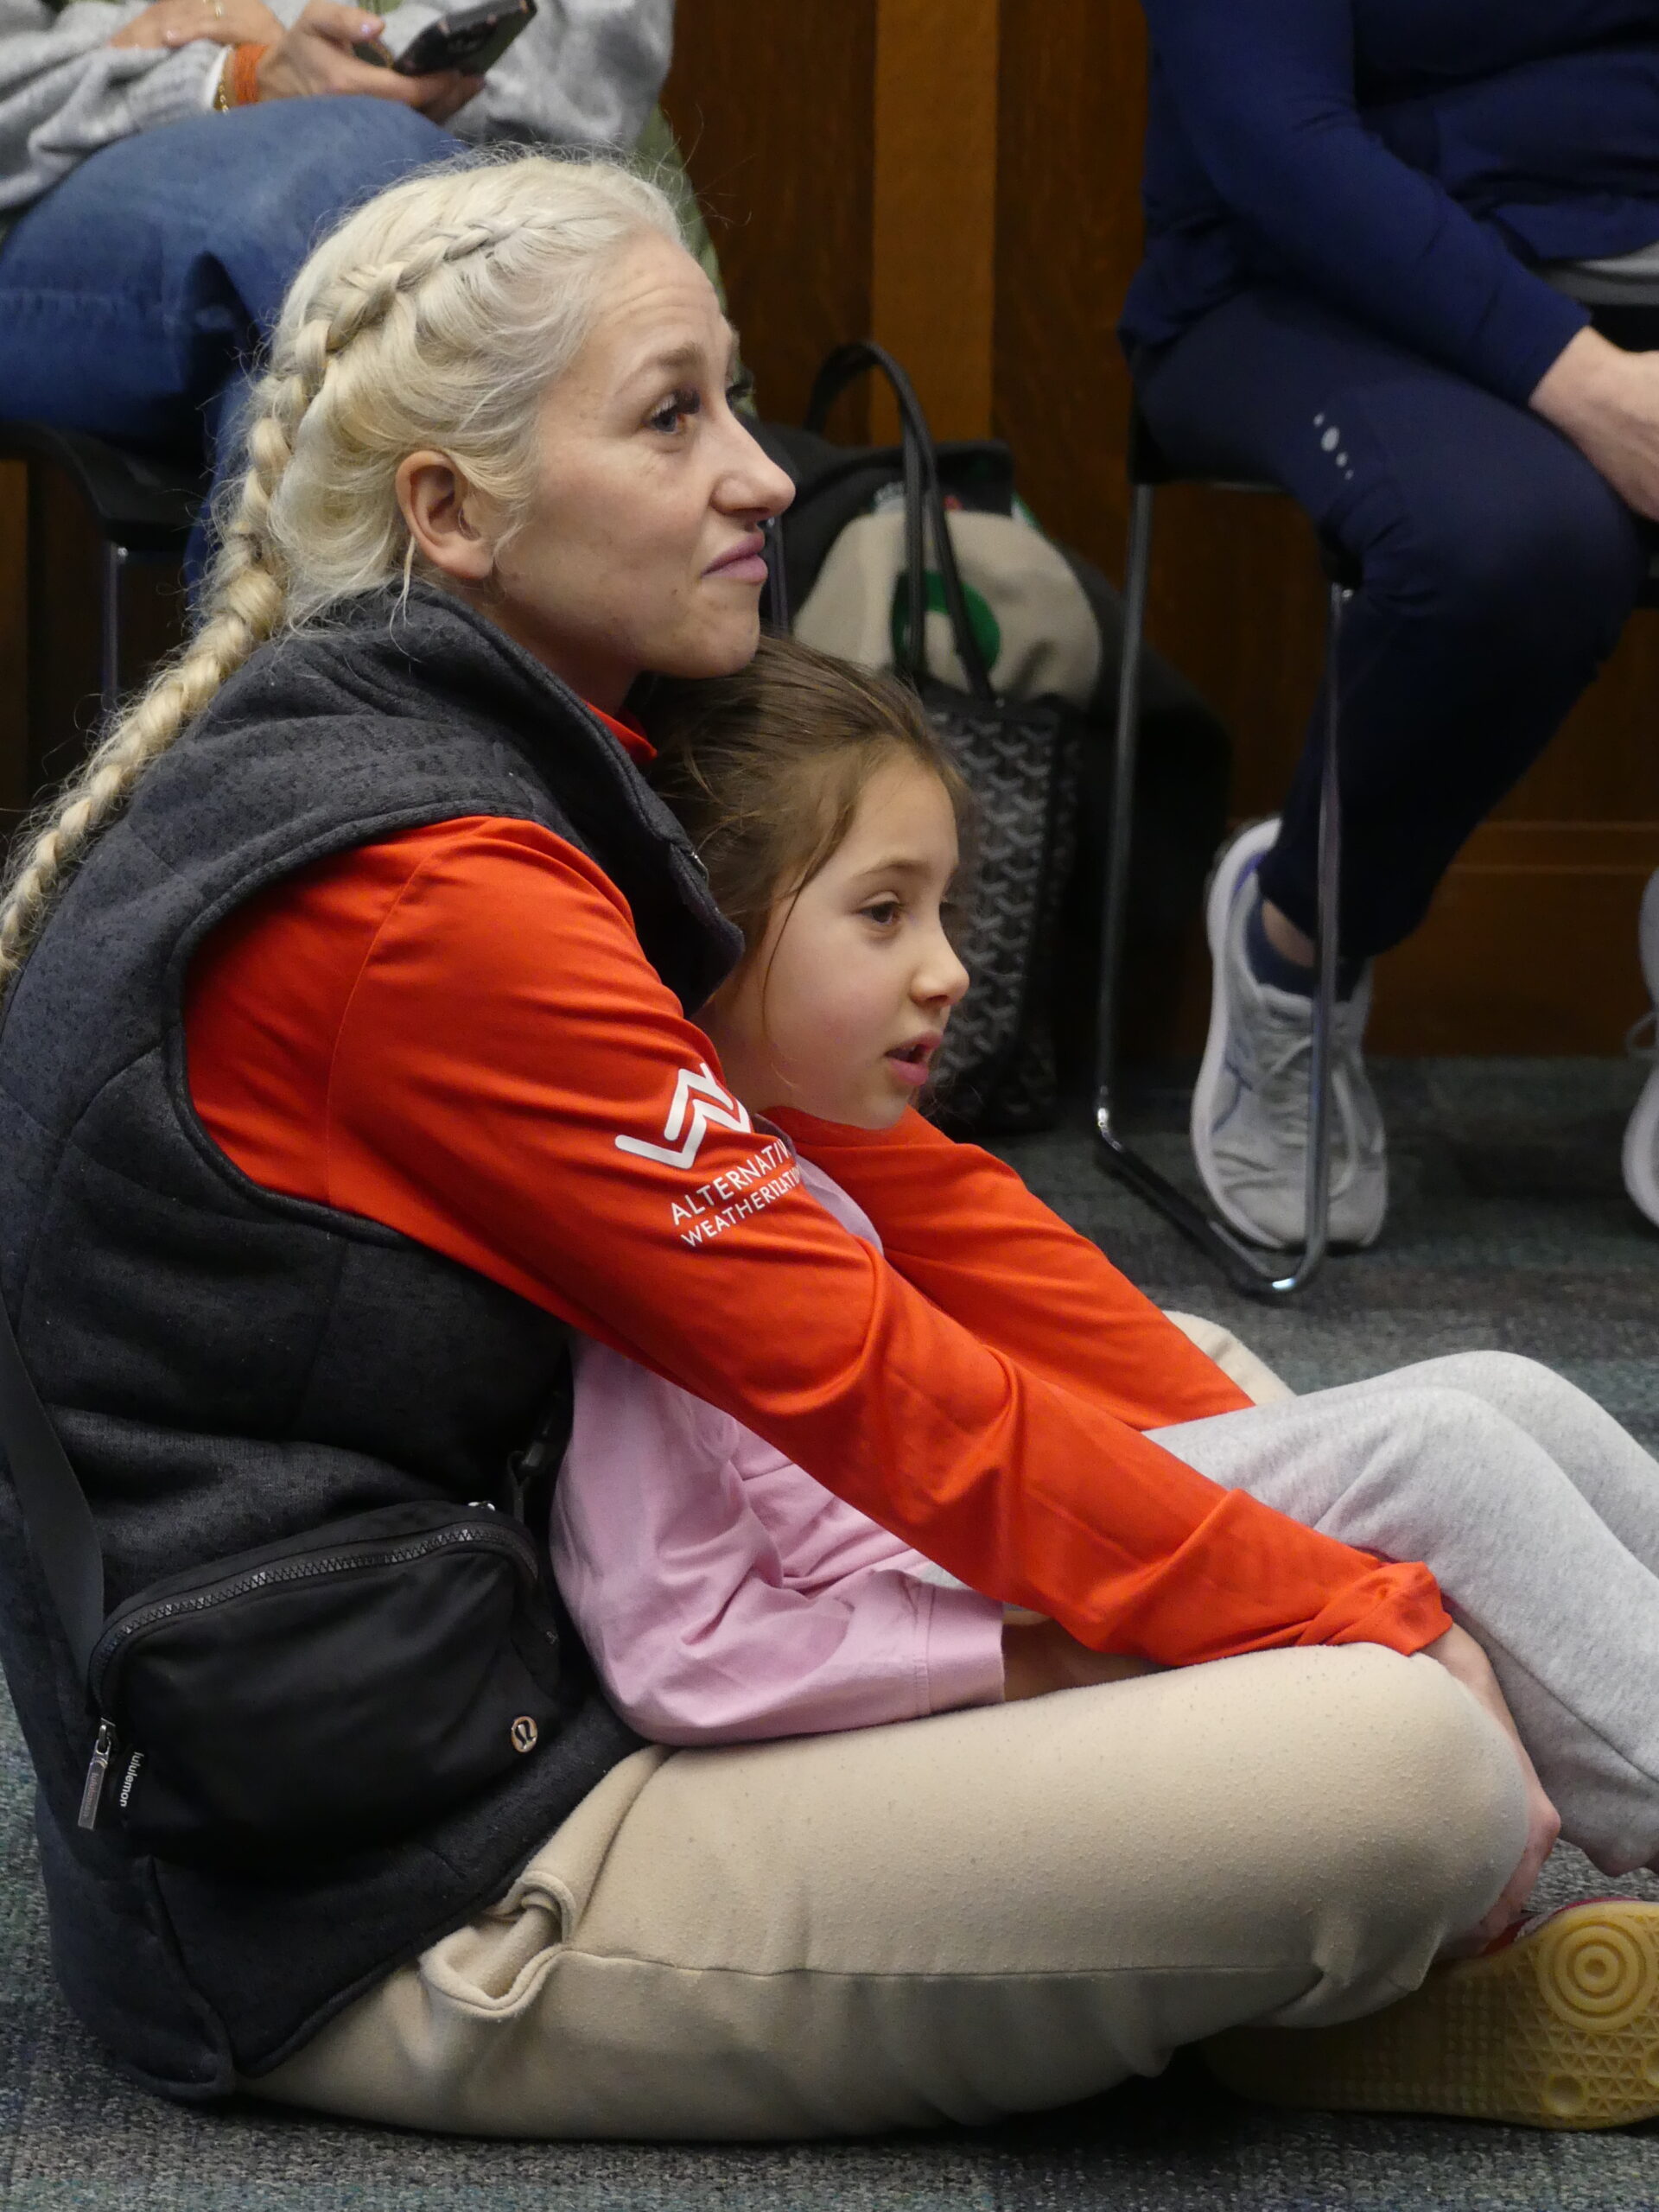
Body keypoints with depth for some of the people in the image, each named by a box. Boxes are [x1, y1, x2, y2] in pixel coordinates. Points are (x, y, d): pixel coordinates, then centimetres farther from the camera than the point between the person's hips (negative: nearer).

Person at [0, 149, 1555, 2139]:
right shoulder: (416, 893, -20)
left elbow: (917, 1203, 10)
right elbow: (865, 1385, -20)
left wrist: (1319, 1502, 4)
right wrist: (1374, 1619, -13)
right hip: (394, 1927, -11)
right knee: (1409, 1771, -21)